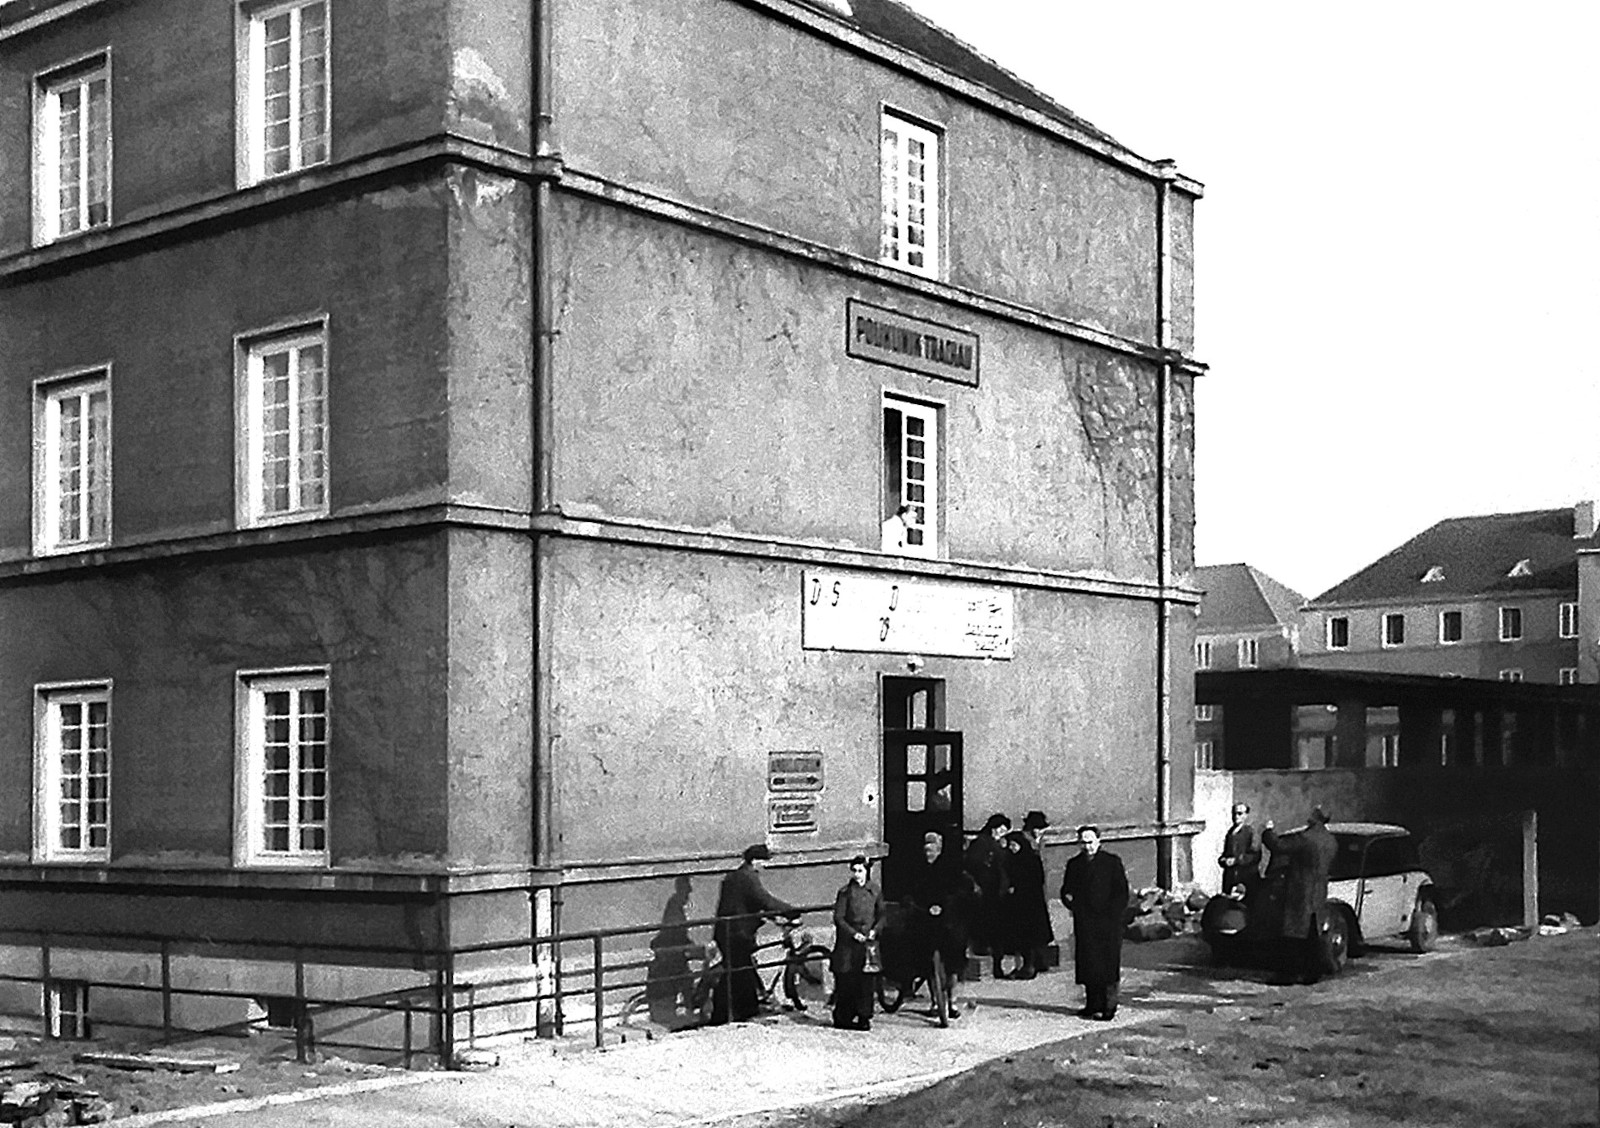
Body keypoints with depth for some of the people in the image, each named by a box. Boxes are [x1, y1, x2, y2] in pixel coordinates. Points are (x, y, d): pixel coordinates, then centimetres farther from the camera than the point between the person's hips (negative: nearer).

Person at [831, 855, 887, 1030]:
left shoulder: (874, 891, 8)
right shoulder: (845, 891, -2)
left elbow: (881, 915, 13)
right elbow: (838, 918, -5)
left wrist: (875, 930, -5)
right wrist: (854, 933, -14)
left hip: (868, 942, 3)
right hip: (848, 943, -3)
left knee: (866, 980, 0)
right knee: (846, 981, -2)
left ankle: (864, 1017, 6)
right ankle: (843, 1017, 6)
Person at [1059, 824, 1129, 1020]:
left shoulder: (1112, 862, 1)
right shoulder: (1074, 864, 12)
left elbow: (1122, 892, -1)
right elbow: (1066, 890, 15)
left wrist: (1113, 914, -10)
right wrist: (1069, 900, -7)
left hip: (1108, 922, -4)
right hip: (1084, 922, 4)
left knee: (1108, 965, -5)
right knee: (1087, 965, 2)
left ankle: (1108, 1007, -2)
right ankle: (1093, 1005, 9)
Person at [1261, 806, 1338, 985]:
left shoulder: (1305, 839, -19)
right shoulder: (1331, 842, 6)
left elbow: (1277, 846, -16)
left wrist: (1268, 831, 1)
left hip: (1299, 894, -7)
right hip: (1319, 895, 7)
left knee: (1293, 936, -2)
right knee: (1313, 937, 13)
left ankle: (1289, 974, -2)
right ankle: (1313, 972, 15)